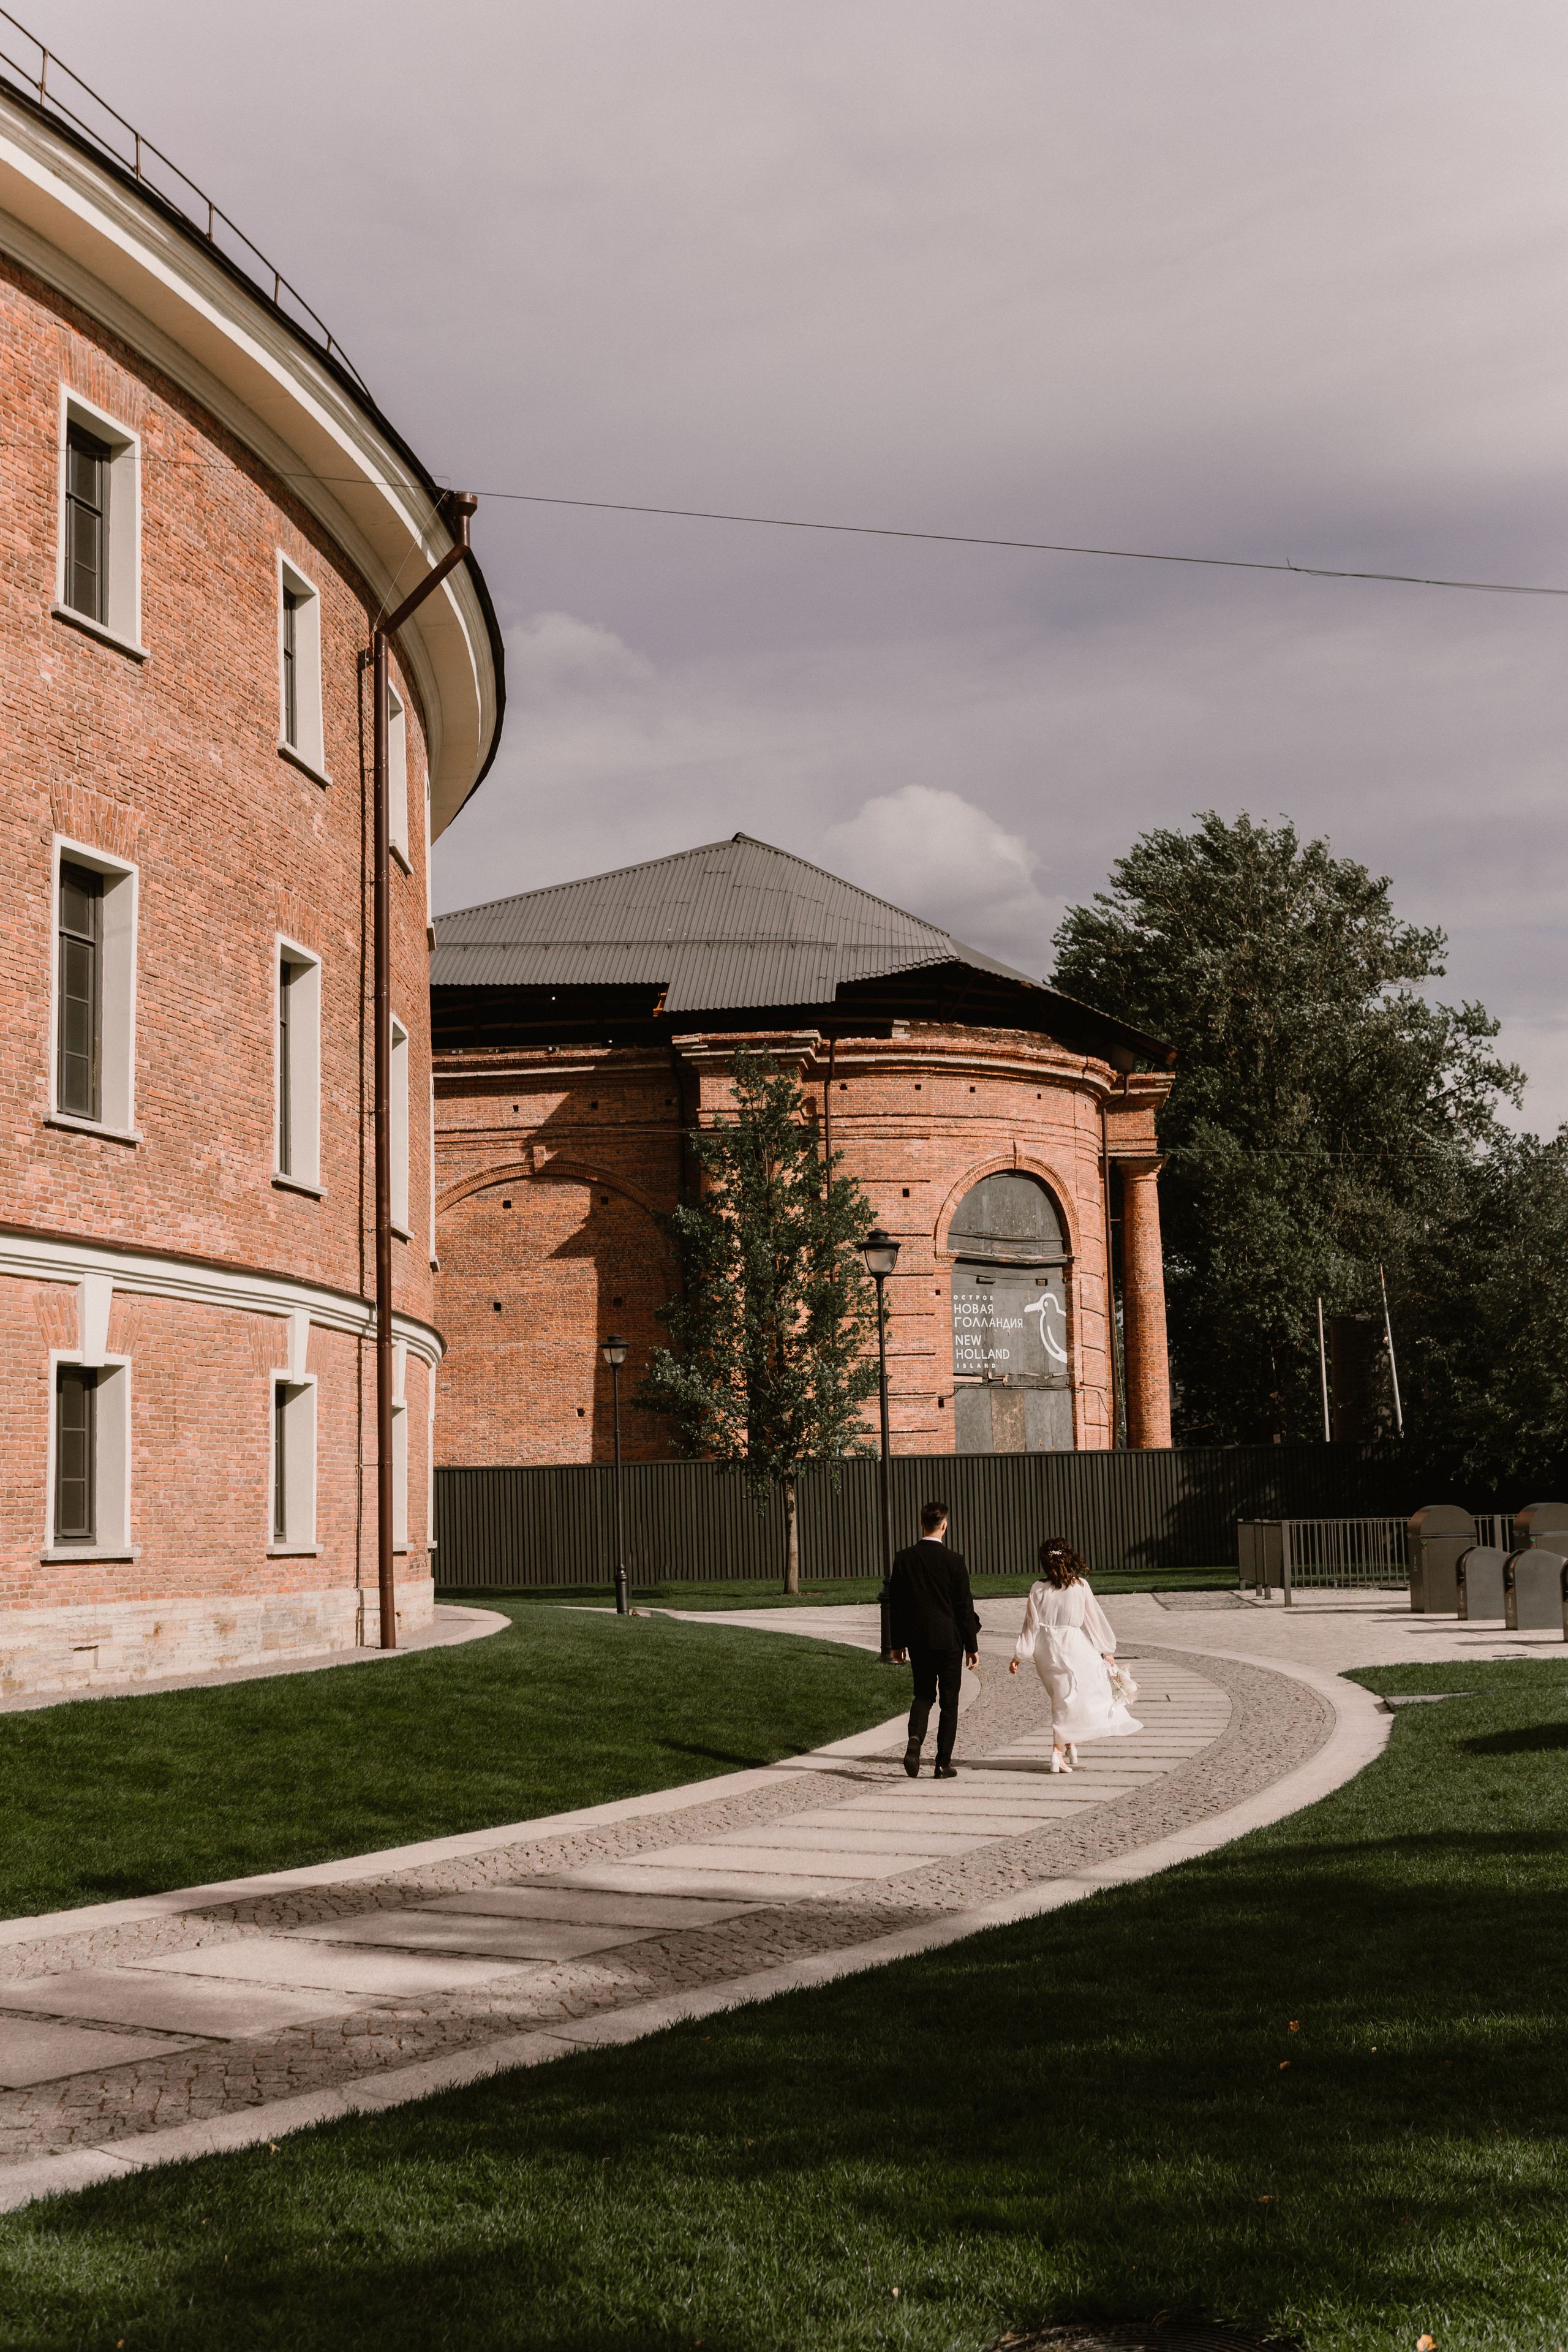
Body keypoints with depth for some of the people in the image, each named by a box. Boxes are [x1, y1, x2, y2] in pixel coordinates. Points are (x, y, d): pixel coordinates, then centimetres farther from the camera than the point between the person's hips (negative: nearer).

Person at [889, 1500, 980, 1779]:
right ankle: (944, 1764, 8)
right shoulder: (954, 1561, -10)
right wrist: (972, 1646, 0)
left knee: (923, 1695, 15)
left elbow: (897, 1604, 3)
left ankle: (915, 1740, -13)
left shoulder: (904, 1559, -2)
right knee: (949, 1701, 7)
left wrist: (897, 1643, 11)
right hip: (949, 1640, -3)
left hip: (918, 1641, 3)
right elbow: (964, 1607, -7)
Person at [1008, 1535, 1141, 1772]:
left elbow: (1031, 1626, -2)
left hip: (1047, 1650, 2)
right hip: (1074, 1645, -2)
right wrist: (1107, 1650, 9)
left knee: (1062, 1697, 19)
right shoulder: (1080, 1586, -6)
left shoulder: (1038, 1590, -5)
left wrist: (1019, 1656, 6)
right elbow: (1094, 1619, 0)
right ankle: (1058, 1752, -3)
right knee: (1068, 1700, 3)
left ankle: (1070, 1745, 25)